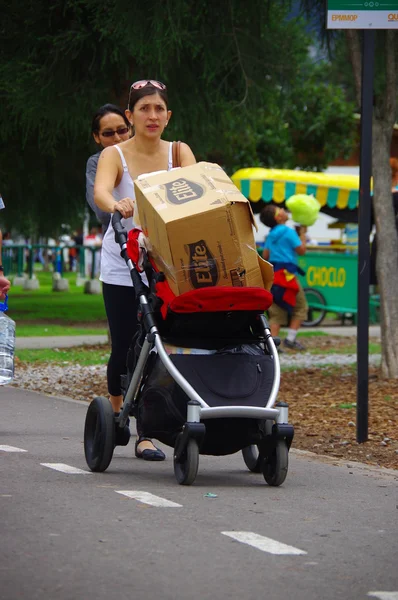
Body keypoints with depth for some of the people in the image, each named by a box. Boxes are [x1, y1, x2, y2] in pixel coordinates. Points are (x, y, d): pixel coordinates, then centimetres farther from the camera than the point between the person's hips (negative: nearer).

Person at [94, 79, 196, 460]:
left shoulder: (179, 153, 1)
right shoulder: (115, 155, -6)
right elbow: (100, 190, -26)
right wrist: (116, 206, -49)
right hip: (121, 267, -1)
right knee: (125, 347, -3)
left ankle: (145, 432, 2)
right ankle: (116, 411, 25)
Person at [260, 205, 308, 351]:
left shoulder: (271, 235, 13)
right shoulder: (289, 232, -9)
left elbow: (265, 255, 15)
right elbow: (301, 250, -5)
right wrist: (302, 233, 7)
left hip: (273, 273, 7)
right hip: (286, 273, -7)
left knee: (277, 311, 6)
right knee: (300, 307, 6)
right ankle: (291, 339, -1)